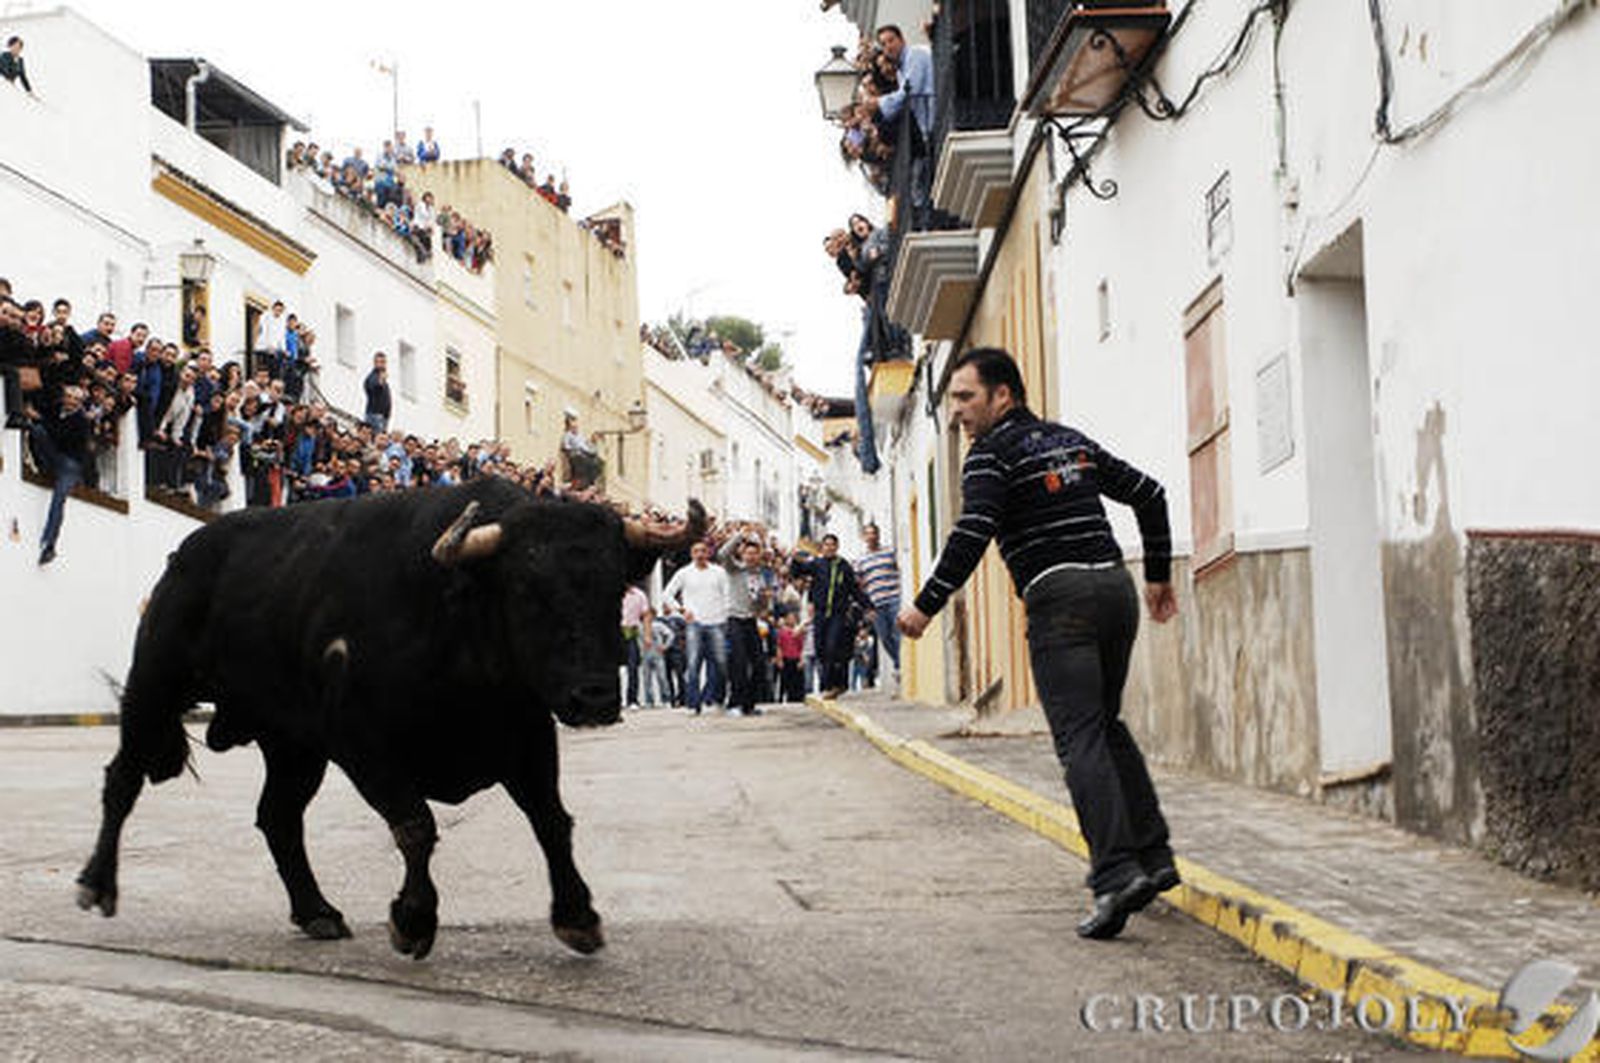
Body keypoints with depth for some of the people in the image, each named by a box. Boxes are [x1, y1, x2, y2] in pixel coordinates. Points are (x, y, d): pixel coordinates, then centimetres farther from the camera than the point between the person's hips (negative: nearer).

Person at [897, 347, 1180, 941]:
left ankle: (1116, 874, -21)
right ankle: (1153, 857, 14)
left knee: (1080, 738, -10)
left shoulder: (993, 452, 0)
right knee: (1107, 726, 18)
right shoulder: (1072, 441, 22)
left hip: (1059, 596, -7)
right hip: (1115, 584, 7)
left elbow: (973, 533, -14)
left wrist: (926, 605, -8)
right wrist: (1159, 575, 31)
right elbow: (1148, 494, 25)